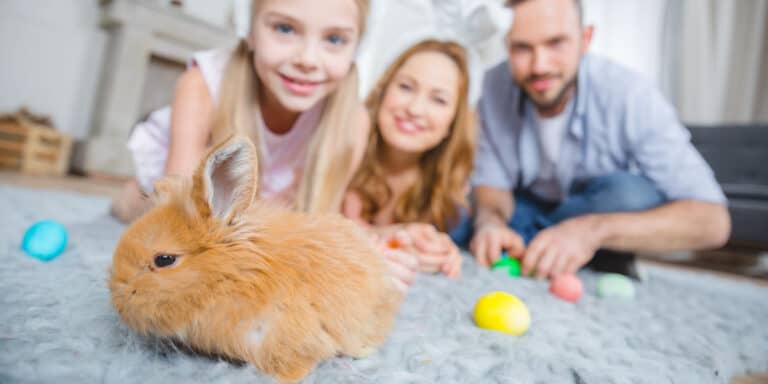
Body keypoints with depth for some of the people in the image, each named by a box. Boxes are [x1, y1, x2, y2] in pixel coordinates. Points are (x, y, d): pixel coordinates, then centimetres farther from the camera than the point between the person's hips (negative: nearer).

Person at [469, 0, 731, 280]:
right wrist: (490, 221, -35)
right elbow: (491, 183, -12)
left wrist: (592, 230, -45)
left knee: (630, 193, -33)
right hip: (525, 209, 2)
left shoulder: (628, 95, -25)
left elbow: (712, 220, -29)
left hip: (603, 218, -1)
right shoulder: (494, 86, -18)